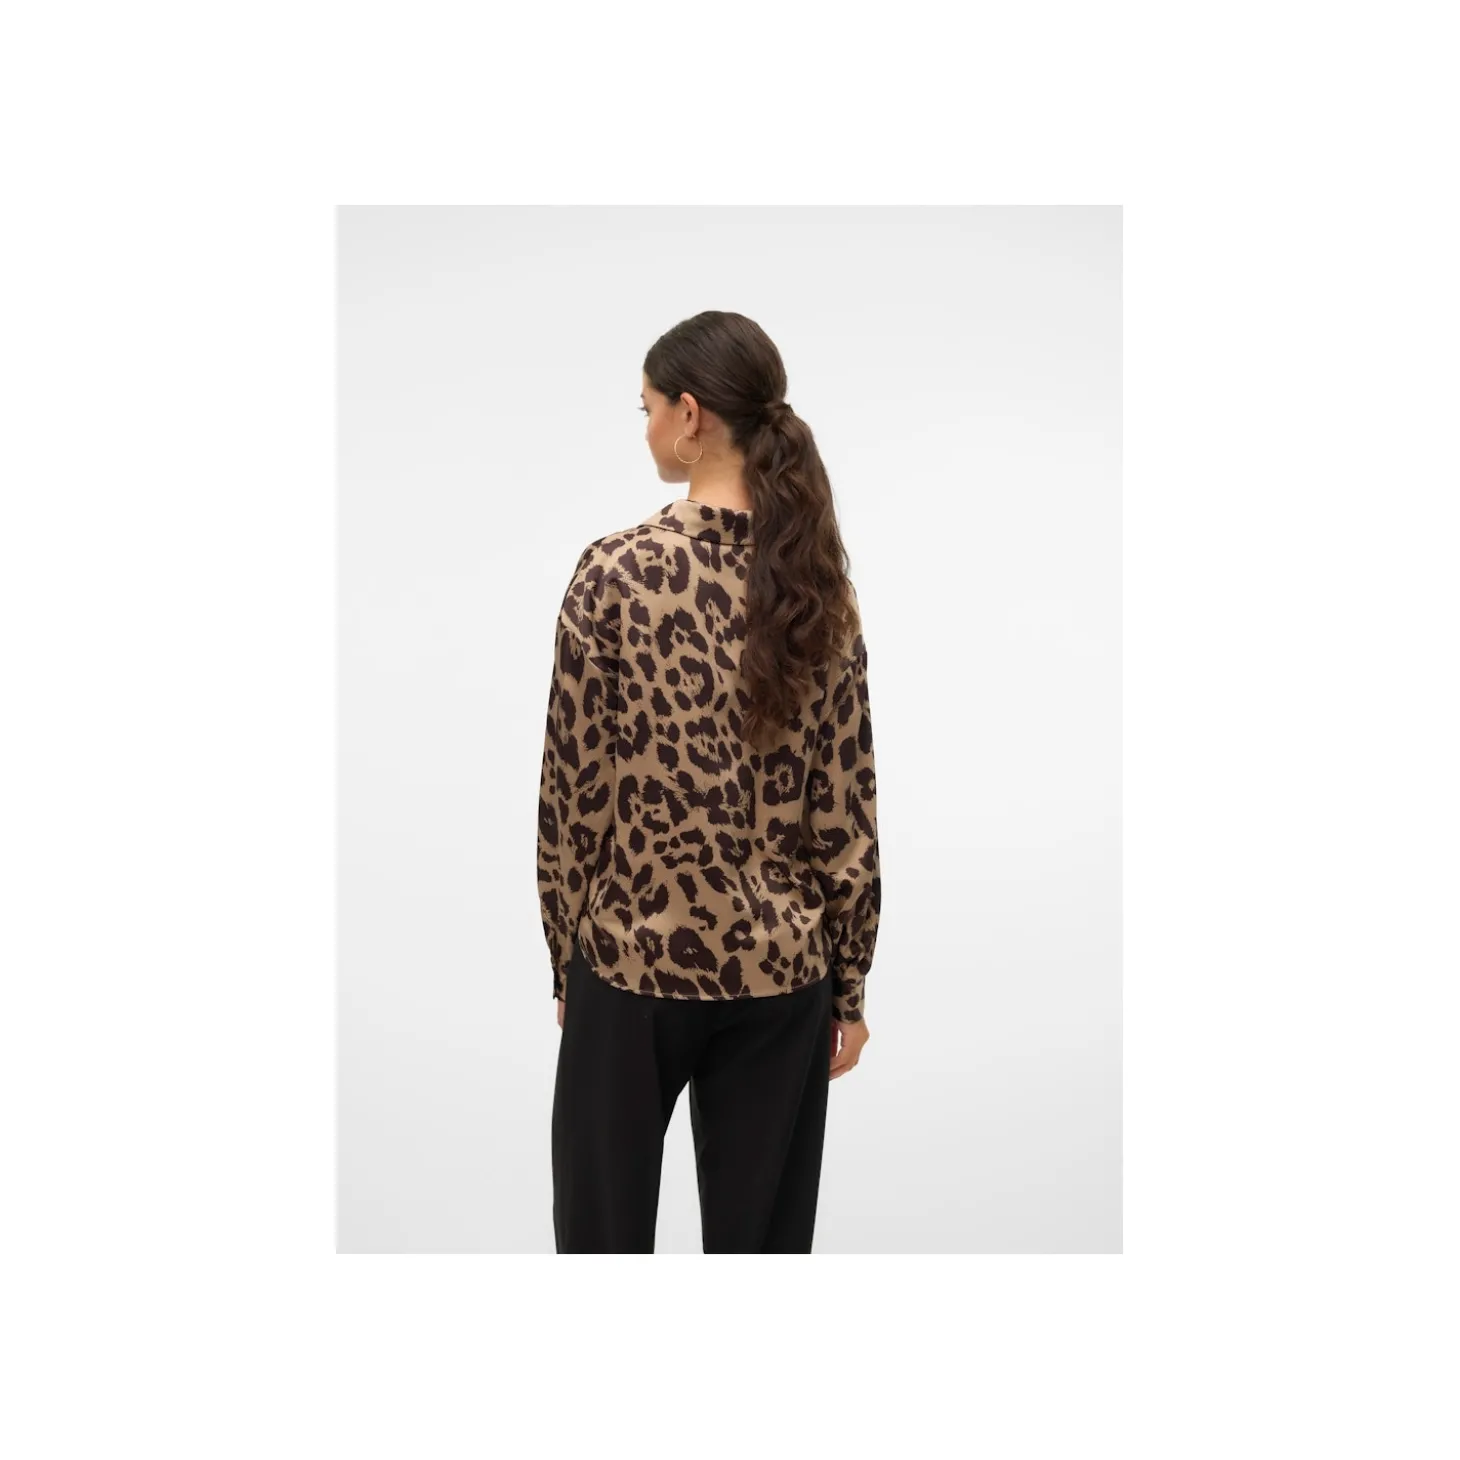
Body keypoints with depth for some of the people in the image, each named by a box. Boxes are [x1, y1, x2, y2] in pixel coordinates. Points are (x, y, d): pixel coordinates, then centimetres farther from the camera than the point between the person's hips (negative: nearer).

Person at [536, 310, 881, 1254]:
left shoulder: (618, 571, -13)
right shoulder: (820, 580, -2)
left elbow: (575, 789, -9)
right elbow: (850, 810, -1)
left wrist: (568, 956, 4)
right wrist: (851, 985, 7)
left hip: (635, 955, -3)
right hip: (778, 965, 3)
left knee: (608, 1228, 14)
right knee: (762, 1237, 13)